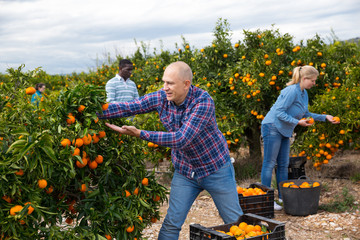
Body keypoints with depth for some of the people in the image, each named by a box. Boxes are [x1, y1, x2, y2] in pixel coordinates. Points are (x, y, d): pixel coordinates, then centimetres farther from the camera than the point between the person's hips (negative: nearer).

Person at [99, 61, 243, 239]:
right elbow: (128, 107, -10)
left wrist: (139, 134, -35)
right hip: (185, 172, 4)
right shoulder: (161, 97, -10)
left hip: (216, 170, -4)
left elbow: (182, 139, -33)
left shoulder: (203, 101, -27)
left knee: (235, 222, 8)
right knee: (172, 223, 3)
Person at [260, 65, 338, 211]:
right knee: (269, 164, -5)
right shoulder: (292, 91, -20)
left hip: (284, 131, 10)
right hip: (272, 127, -9)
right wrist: (297, 122, -23)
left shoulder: (304, 93, 9)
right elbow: (279, 112, -23)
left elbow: (306, 114, 16)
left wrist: (324, 117, 9)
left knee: (283, 165, 12)